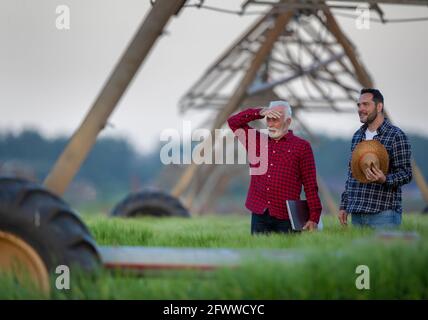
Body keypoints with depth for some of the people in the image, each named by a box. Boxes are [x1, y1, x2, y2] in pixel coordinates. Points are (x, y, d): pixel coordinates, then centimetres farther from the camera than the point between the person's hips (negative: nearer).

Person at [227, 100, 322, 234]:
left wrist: (314, 218, -8)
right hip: (259, 215, 3)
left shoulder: (302, 146, 3)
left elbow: (310, 186, 0)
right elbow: (234, 122, 12)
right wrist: (260, 112, 0)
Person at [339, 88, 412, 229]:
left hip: (384, 213, -6)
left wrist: (384, 179, -26)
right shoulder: (357, 135, 16)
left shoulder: (396, 136, -5)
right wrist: (344, 206, 16)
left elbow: (406, 173, -8)